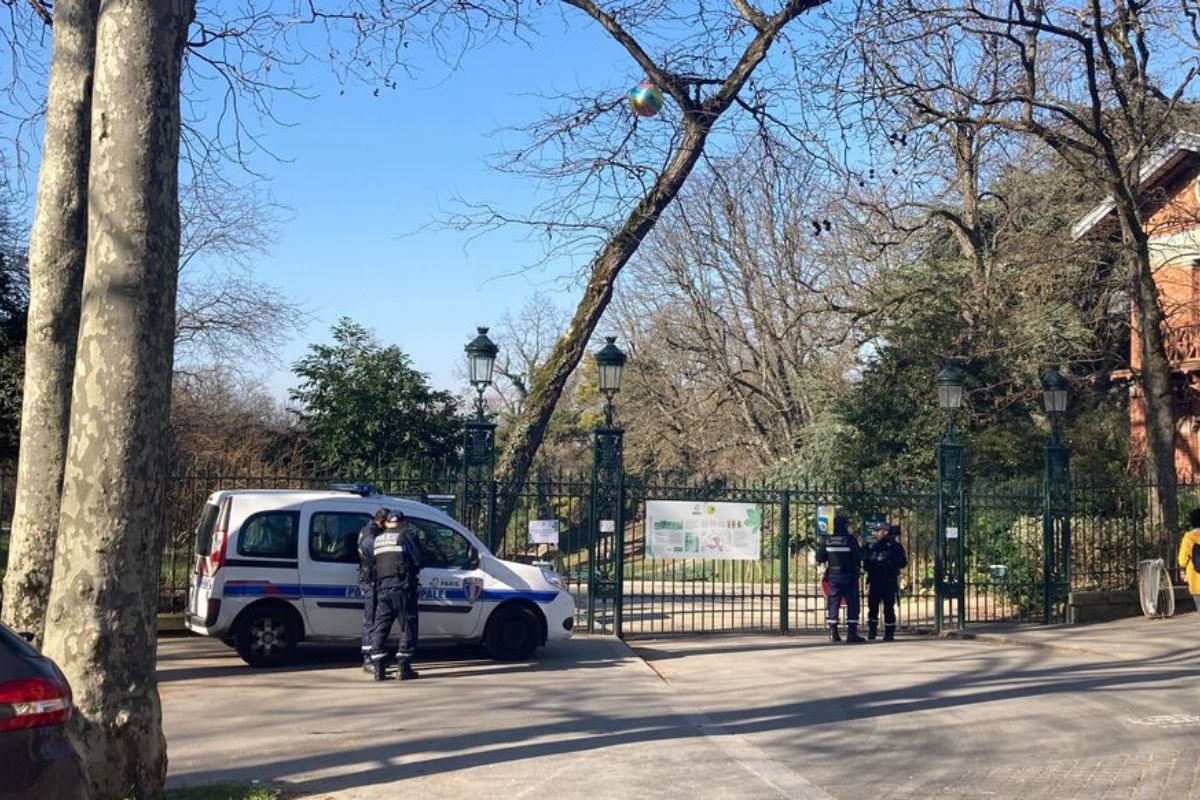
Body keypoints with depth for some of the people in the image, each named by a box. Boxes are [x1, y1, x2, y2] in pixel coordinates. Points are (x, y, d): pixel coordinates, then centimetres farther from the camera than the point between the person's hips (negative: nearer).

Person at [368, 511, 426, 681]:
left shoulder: (377, 539, 15)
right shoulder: (406, 535, -3)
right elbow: (420, 560, -6)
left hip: (382, 588, 5)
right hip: (402, 588, -5)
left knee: (380, 627, 9)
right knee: (408, 627, 1)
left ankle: (377, 667, 4)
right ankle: (404, 667, -2)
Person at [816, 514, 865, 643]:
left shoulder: (827, 540, 0)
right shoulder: (850, 540, -11)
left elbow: (819, 558, 3)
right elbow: (859, 557, -13)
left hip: (833, 576, 4)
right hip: (849, 576, -4)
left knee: (833, 603, 9)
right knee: (852, 604, 2)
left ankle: (833, 633, 8)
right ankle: (852, 633, -3)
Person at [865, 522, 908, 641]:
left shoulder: (894, 546, -4)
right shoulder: (874, 546, 13)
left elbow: (903, 562, -10)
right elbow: (867, 562, 22)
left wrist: (888, 563, -19)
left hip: (889, 583, -5)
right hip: (875, 582, 5)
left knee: (888, 608, -2)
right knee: (872, 606, 5)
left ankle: (889, 633, 6)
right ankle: (871, 631, 15)